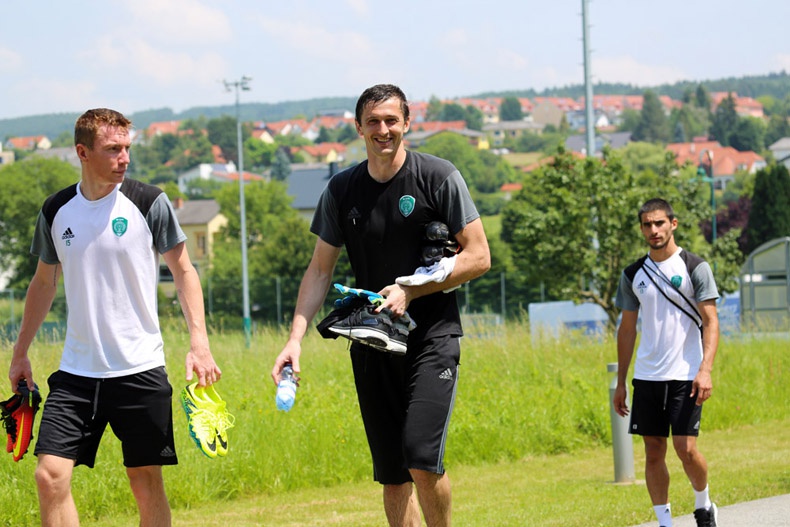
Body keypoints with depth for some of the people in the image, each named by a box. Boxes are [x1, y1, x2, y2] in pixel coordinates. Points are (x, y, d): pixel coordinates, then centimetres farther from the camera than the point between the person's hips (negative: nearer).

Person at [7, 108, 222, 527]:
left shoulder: (148, 202, -4)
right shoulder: (56, 210, 5)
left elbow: (183, 271, 1)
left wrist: (199, 342, -11)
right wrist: (20, 353, 22)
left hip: (140, 369, -2)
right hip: (76, 371, 2)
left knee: (147, 483, 2)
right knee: (50, 476, -10)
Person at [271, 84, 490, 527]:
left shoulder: (438, 176, -4)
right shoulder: (342, 190, 7)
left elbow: (478, 257, -6)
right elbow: (320, 270, 11)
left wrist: (411, 290, -15)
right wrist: (296, 339, -1)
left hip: (432, 336, -4)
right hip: (371, 343, 4)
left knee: (421, 459, -18)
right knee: (392, 475, 3)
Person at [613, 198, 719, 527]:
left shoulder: (695, 268, -2)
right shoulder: (633, 274, 10)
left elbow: (710, 321, -6)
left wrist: (705, 369, -19)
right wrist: (620, 383, 12)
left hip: (685, 376, -4)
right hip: (646, 376, 4)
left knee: (685, 448, -9)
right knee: (653, 451, 3)